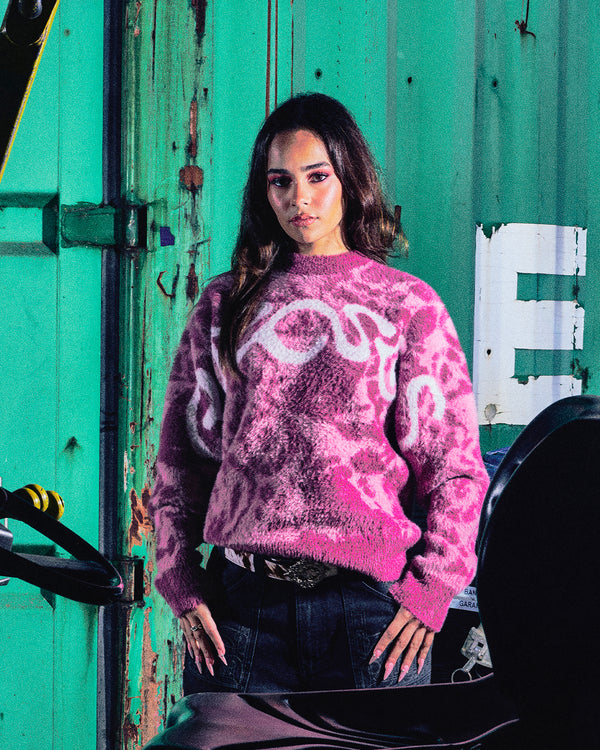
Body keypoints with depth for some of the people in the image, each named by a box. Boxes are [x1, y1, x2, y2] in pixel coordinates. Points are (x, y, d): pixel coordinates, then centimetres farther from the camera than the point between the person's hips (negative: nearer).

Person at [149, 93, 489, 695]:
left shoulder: (409, 306, 6)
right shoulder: (225, 305, 13)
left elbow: (455, 466, 4)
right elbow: (180, 457, 14)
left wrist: (430, 590, -5)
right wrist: (183, 585, 5)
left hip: (370, 600, -1)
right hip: (242, 602, 2)